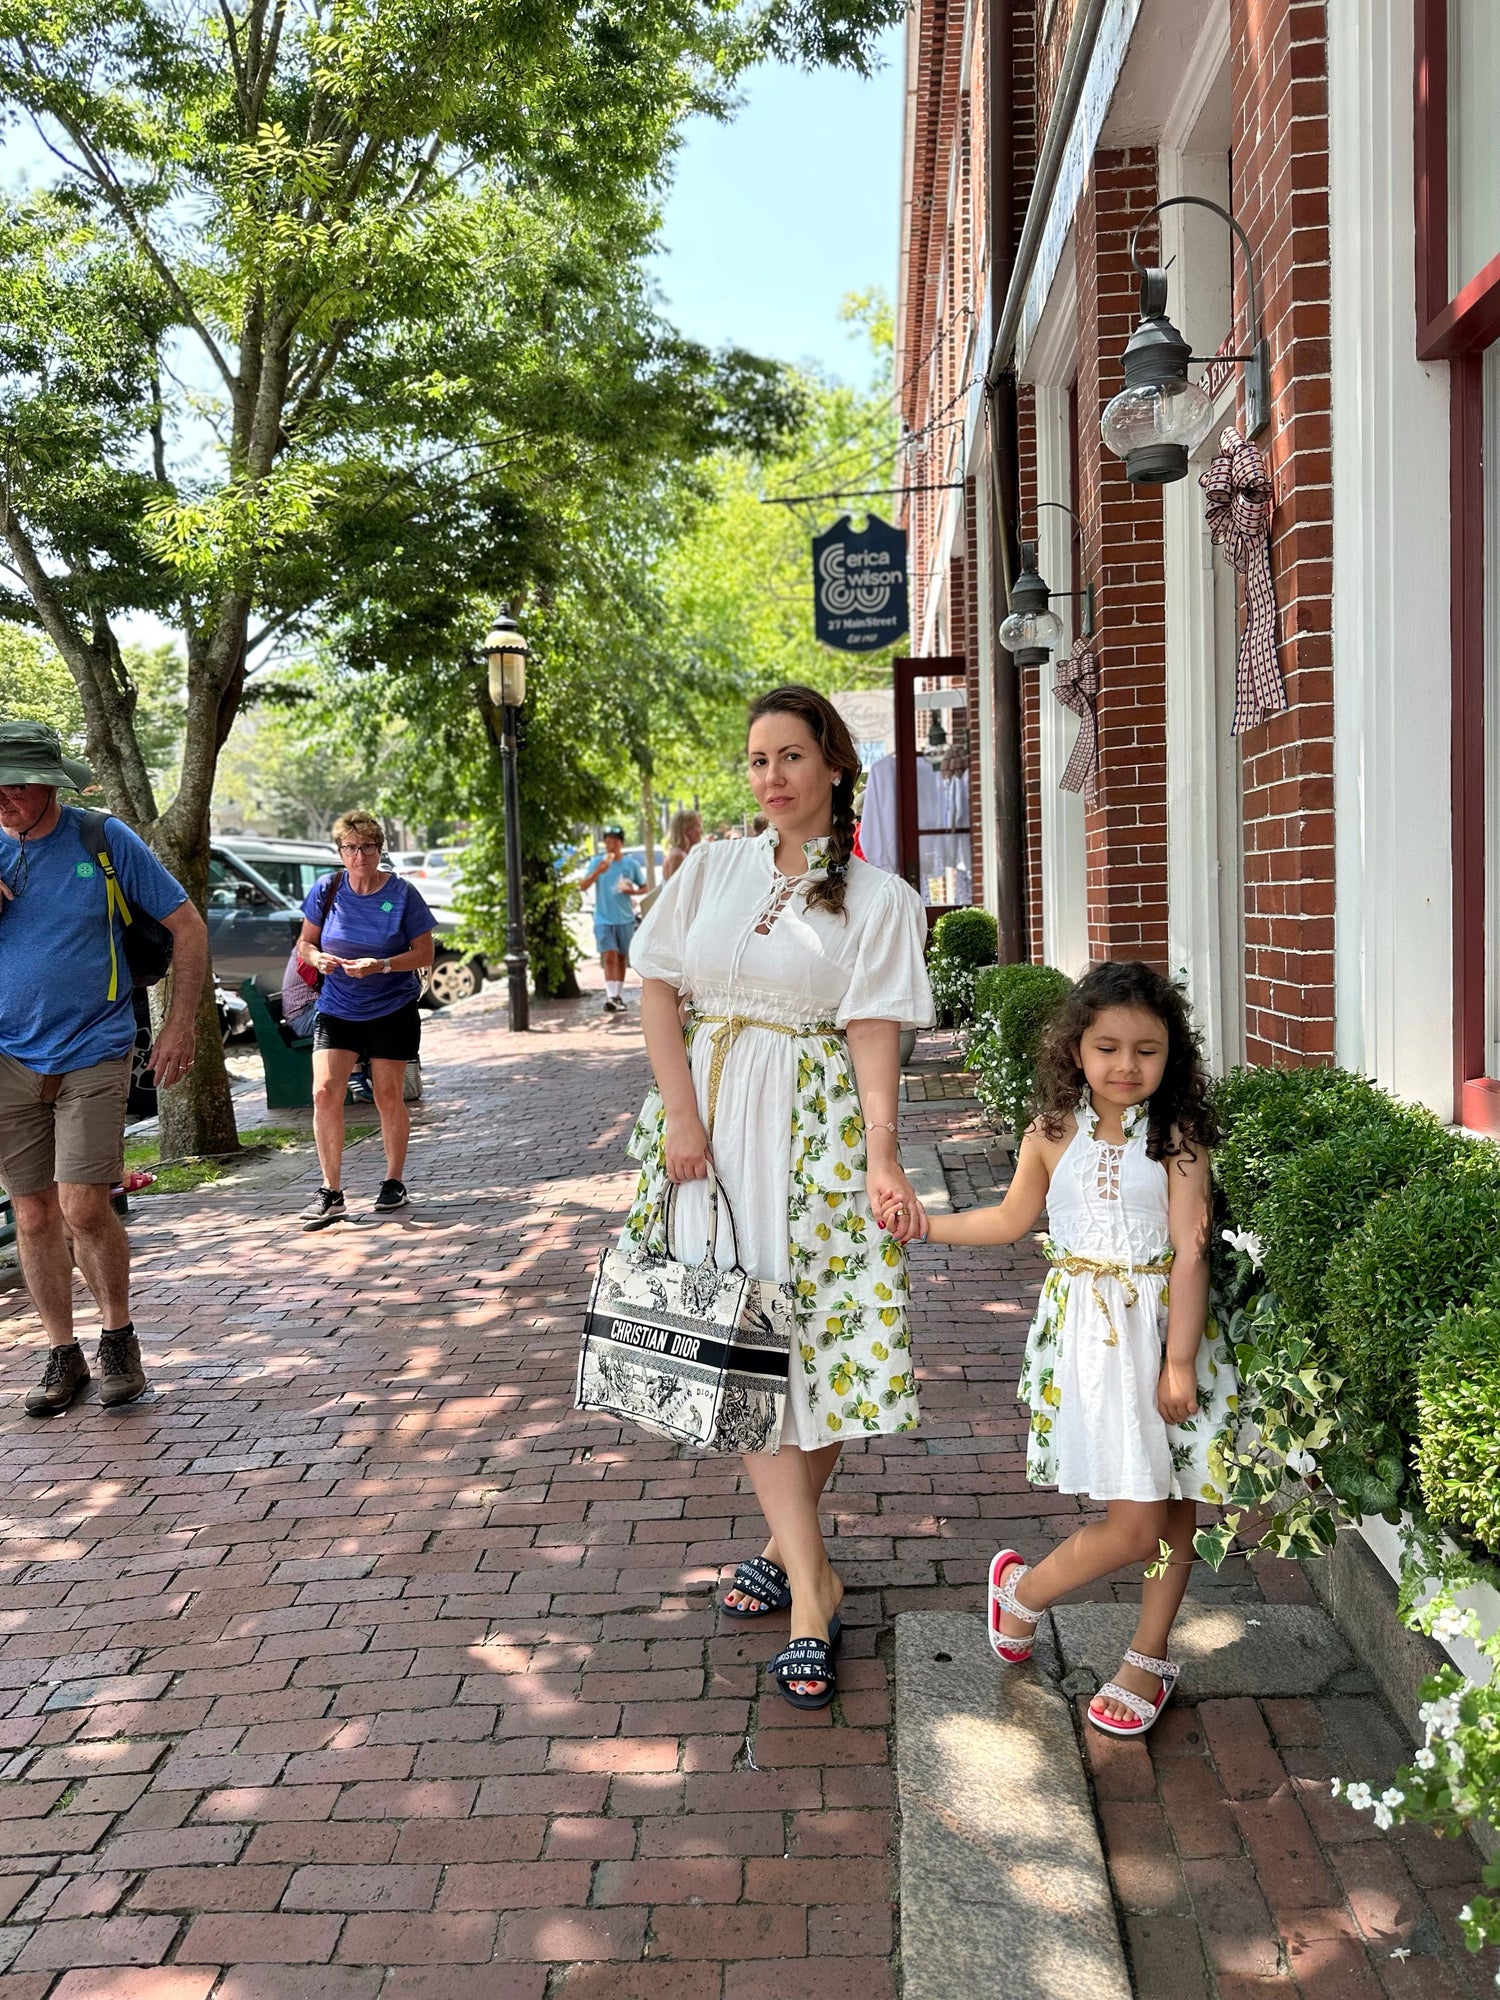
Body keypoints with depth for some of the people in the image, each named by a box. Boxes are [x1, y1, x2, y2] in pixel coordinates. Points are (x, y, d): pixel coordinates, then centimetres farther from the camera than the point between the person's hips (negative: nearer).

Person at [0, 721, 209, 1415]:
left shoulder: (105, 841, -2)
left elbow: (188, 928, 3)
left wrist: (180, 1025, -3)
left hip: (93, 1054, -3)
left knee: (83, 1209, -11)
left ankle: (118, 1335, 12)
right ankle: (62, 1354, 21)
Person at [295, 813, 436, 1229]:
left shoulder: (402, 893, -8)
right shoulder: (326, 890, -2)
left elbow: (424, 953, -7)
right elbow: (305, 942, 8)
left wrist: (381, 966, -22)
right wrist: (317, 957, -15)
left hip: (392, 1011, -2)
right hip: (336, 1009, 2)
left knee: (388, 1097, 5)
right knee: (324, 1093, -12)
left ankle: (394, 1183, 23)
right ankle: (331, 1193, -5)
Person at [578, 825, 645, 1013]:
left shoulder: (631, 864, 2)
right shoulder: (598, 862, -1)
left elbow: (644, 888, 10)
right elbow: (583, 886, -7)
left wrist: (633, 891, -11)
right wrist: (598, 872, -21)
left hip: (625, 919, 2)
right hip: (603, 919, -2)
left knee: (622, 958, 11)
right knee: (610, 956, -14)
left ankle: (619, 996, 21)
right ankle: (611, 997, -21)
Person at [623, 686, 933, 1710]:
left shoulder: (879, 897, 2)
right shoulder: (713, 868, 10)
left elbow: (873, 1031, -6)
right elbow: (660, 987, 5)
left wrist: (881, 1154, -19)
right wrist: (682, 1114, -7)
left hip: (817, 1128, -2)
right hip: (709, 1116, 2)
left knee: (819, 1331, -1)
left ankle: (791, 1539, 21)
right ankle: (812, 1578, 5)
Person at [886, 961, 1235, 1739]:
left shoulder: (1177, 1140, -6)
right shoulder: (1052, 1137, 1)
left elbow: (1190, 1254, -8)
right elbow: (1012, 1217, 18)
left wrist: (1181, 1361, -11)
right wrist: (927, 1223, 16)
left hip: (1162, 1325, 1)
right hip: (1087, 1330, 0)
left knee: (1174, 1503, 9)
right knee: (1133, 1522, -5)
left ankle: (1148, 1657, 29)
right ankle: (1021, 1592, 22)